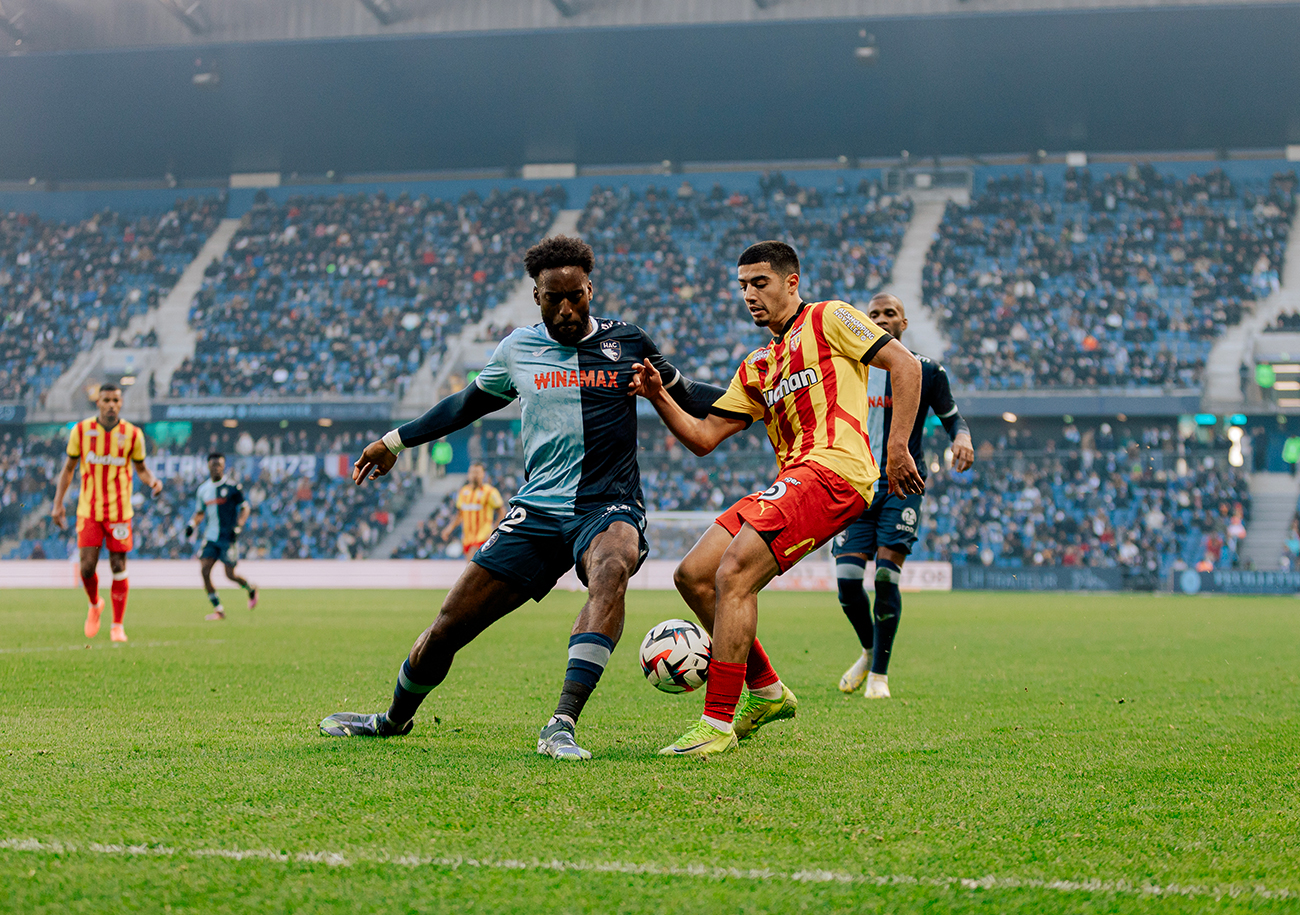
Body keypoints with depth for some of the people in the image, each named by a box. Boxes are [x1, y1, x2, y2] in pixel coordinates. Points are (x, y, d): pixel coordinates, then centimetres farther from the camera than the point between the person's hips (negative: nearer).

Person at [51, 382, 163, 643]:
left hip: (119, 511, 0)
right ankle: (95, 605, 24)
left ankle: (118, 625, 9)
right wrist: (58, 503, 4)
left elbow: (141, 468, 10)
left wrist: (153, 482, -13)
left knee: (119, 568, -1)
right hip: (88, 511, 0)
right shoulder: (81, 431, -1)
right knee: (87, 567, -7)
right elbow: (68, 468, 9)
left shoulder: (133, 434, -2)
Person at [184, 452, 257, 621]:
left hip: (228, 537, -4)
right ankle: (218, 610, -1)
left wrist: (238, 527, -15)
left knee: (230, 574, -5)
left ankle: (251, 588, 28)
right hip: (210, 537, 4)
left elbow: (245, 508, -2)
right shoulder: (203, 488, 9)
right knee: (204, 570, -10)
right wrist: (192, 525, 3)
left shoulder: (232, 487, -6)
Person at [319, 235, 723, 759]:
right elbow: (468, 404, 26)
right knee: (448, 628, -1)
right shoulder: (518, 350, 9)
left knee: (611, 570, -40)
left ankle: (562, 726, -46)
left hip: (609, 507, -2)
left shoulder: (628, 343, 4)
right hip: (537, 511, 3)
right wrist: (396, 441, 29)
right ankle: (393, 720, 31)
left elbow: (686, 398, 16)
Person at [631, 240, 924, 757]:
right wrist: (658, 397, 5)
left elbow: (905, 365, -2)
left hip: (834, 468, -8)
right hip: (791, 481, 9)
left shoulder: (829, 319, 6)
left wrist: (897, 446, -10)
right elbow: (703, 438, 21)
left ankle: (717, 724, -18)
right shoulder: (756, 368, 26)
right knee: (693, 576, 2)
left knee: (733, 575, -21)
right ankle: (766, 691, 16)